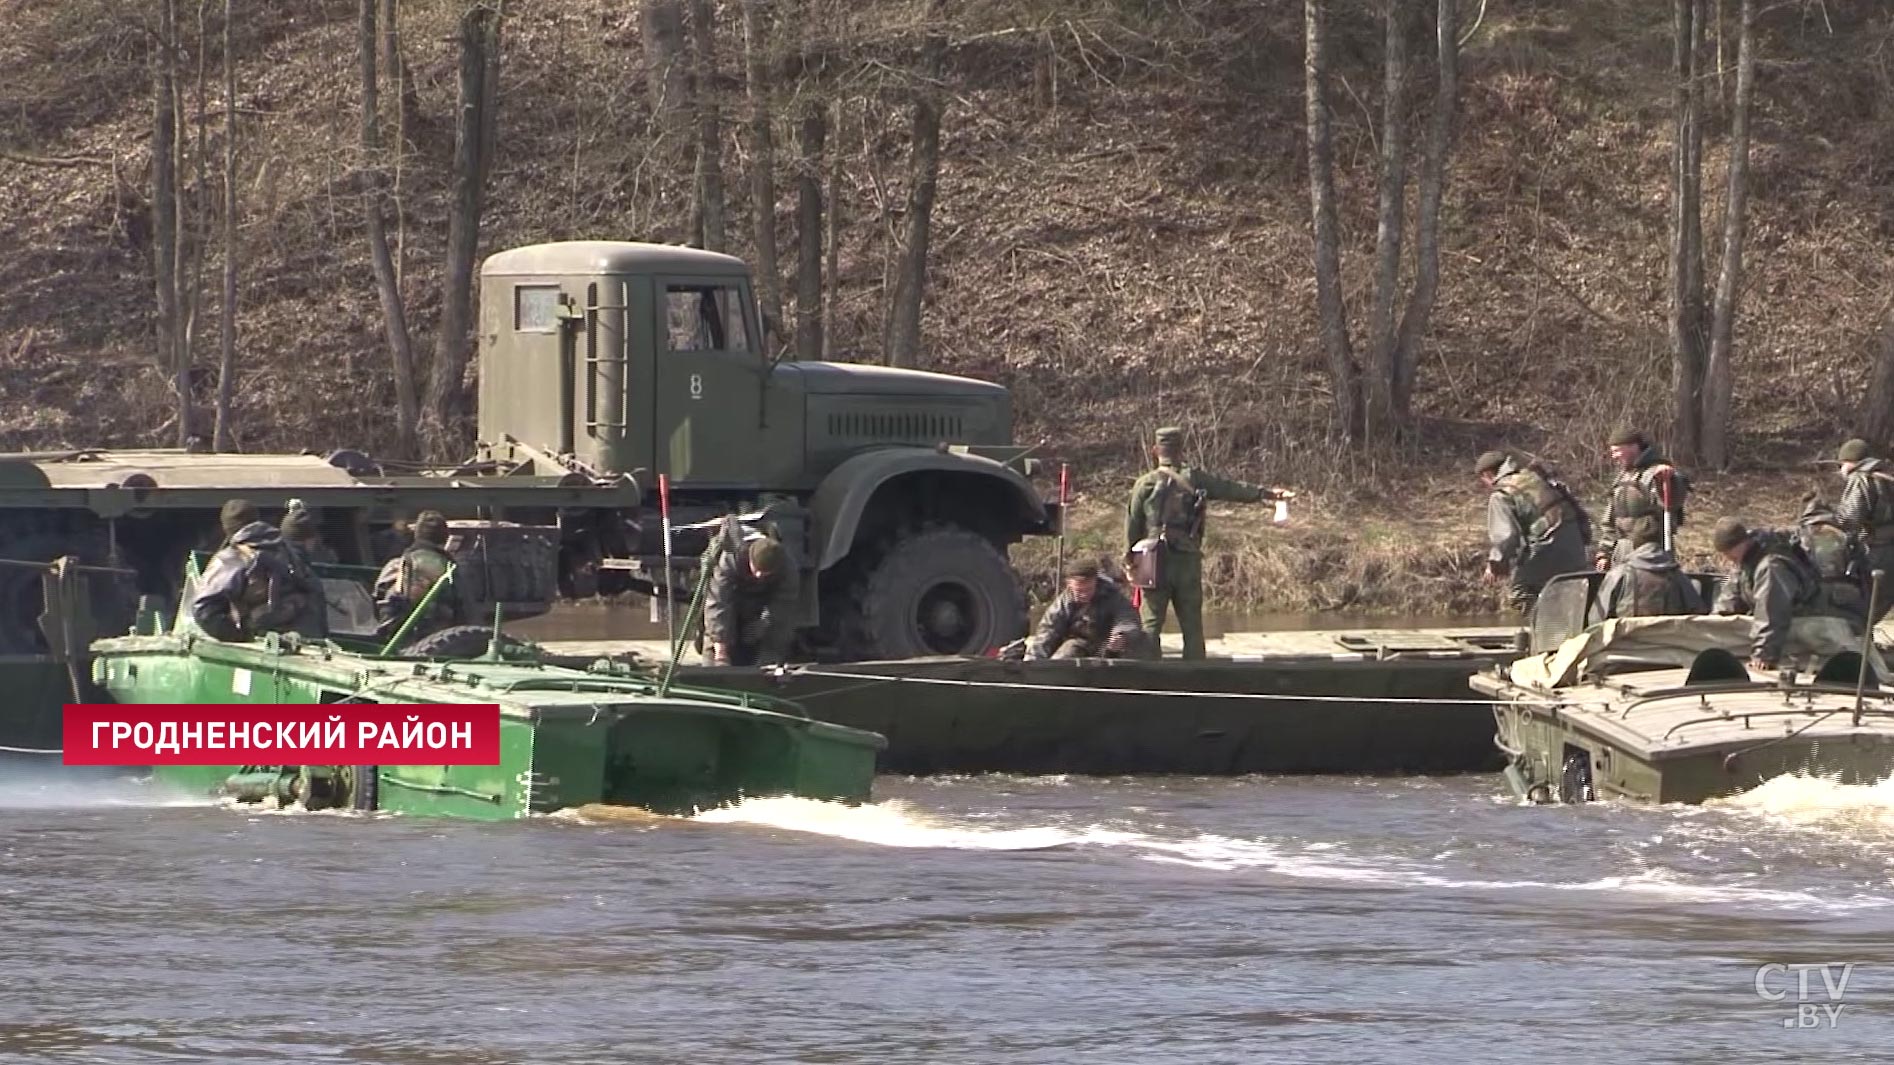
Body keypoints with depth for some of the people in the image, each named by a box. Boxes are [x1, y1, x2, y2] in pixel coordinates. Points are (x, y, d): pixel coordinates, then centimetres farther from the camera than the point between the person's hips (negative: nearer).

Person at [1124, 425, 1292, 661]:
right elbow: (1233, 489, 6)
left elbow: (1132, 524, 1)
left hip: (1154, 563, -1)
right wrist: (1267, 494, 13)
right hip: (1188, 561, 1)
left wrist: (1129, 559, 9)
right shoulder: (1196, 479, 2)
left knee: (1150, 623, 1)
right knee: (1192, 625, 7)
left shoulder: (1145, 484, 0)